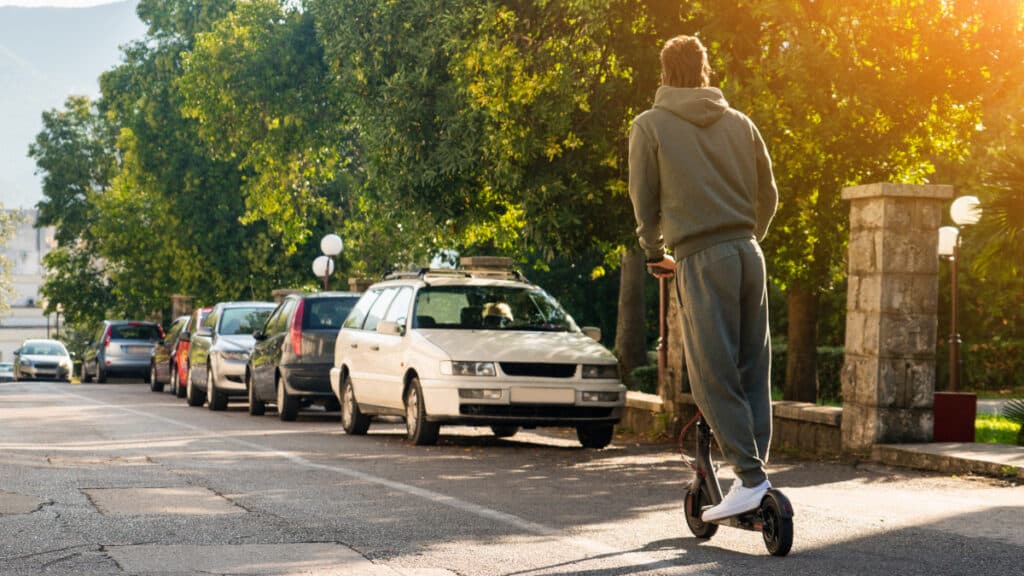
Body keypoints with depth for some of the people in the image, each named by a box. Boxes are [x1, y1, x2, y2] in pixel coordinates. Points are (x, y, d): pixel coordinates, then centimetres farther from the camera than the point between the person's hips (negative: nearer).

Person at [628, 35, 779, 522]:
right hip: (748, 252, 5)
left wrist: (654, 252, 17)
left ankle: (749, 476, -12)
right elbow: (768, 195, 16)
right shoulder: (739, 123, 13)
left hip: (700, 259, -5)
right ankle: (756, 467, 9)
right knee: (753, 369, 9)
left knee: (713, 374, -6)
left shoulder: (649, 126, 2)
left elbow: (644, 198, 3)